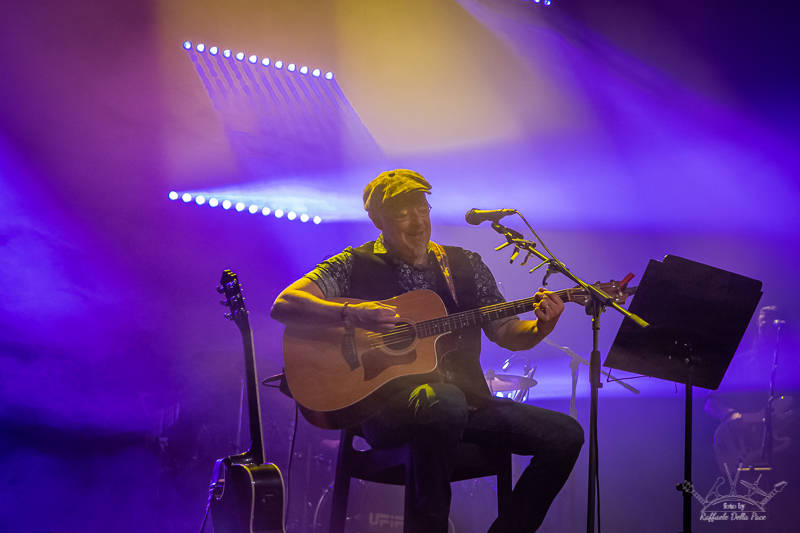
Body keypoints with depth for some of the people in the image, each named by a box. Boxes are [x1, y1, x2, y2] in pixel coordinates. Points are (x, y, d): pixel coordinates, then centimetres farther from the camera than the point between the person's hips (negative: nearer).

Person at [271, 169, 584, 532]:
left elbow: (507, 334, 15)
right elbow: (283, 305, -10)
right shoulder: (357, 266, 2)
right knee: (443, 400, -40)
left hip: (467, 399, 5)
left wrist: (542, 326, -8)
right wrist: (352, 314, -24)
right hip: (385, 404, -5)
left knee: (565, 435, -11)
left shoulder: (465, 265, 15)